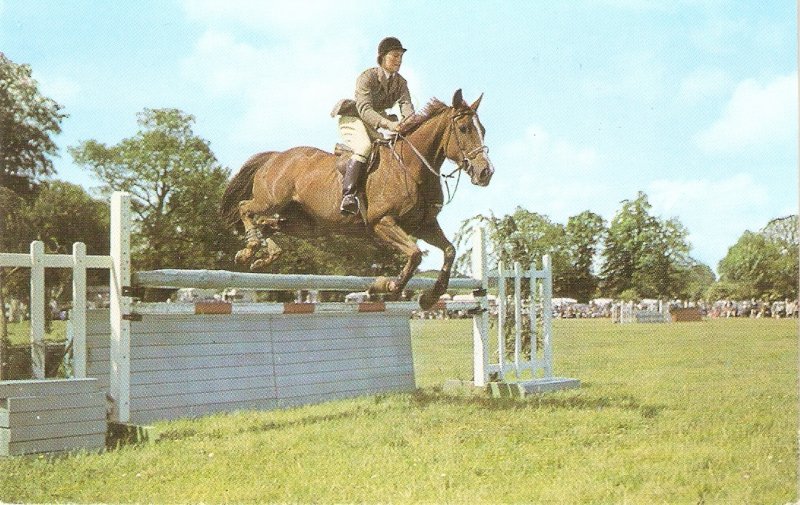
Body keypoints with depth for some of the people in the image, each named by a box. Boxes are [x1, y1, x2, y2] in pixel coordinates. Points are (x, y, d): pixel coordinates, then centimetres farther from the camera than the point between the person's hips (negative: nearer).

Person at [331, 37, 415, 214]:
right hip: (353, 120, -8)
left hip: (374, 126, 8)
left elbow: (406, 105, -12)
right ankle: (347, 195, -44)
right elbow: (364, 109, -28)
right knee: (364, 147, -33)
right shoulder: (367, 77, -16)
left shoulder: (401, 83, 5)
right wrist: (388, 124, -44)